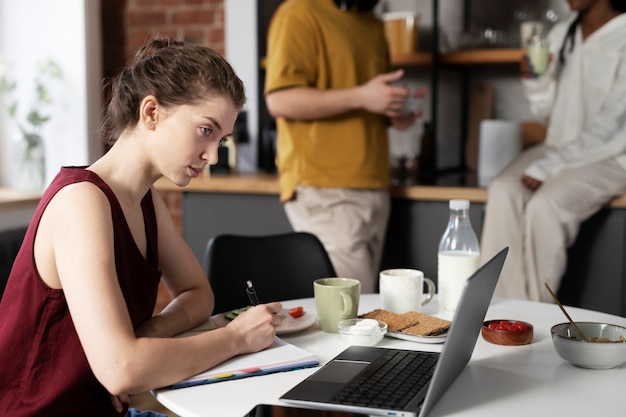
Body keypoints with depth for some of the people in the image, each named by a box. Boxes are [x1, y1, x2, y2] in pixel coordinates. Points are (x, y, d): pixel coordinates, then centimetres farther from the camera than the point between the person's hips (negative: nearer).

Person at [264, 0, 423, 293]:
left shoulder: (373, 25, 21)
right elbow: (279, 100, -14)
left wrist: (395, 115, 9)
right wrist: (360, 96, -17)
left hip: (374, 188, 8)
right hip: (323, 189, -8)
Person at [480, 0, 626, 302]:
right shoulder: (560, 36, 11)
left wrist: (547, 167, -20)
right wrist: (535, 81, -5)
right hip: (557, 148, 6)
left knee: (545, 205, -32)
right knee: (503, 191, -23)